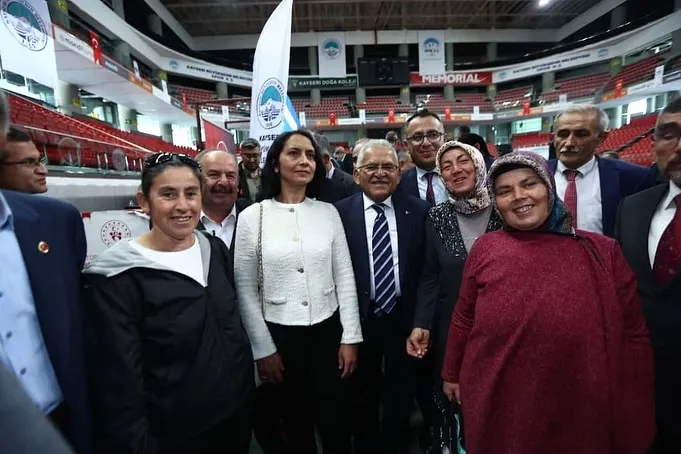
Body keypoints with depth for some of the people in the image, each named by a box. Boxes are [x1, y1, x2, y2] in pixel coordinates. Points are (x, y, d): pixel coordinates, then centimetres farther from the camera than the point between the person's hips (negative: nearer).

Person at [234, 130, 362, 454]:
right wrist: (263, 349, -2)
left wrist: (350, 338, -1)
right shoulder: (251, 217, -7)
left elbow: (345, 278, 1)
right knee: (293, 419, 20)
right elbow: (245, 291, -3)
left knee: (333, 421, 11)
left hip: (327, 330, 1)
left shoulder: (328, 212, -2)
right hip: (279, 333, 0)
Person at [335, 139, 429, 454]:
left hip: (403, 316, 1)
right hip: (360, 318, -1)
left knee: (400, 397, 21)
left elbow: (426, 268, -2)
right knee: (362, 396, 21)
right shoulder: (340, 213, -8)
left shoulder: (418, 211, -3)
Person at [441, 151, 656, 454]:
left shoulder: (602, 252, -7)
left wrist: (635, 422, 2)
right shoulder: (484, 249, -7)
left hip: (578, 414, 0)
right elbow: (463, 320, 2)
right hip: (495, 410, 0)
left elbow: (632, 336, -2)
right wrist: (452, 373, 12)